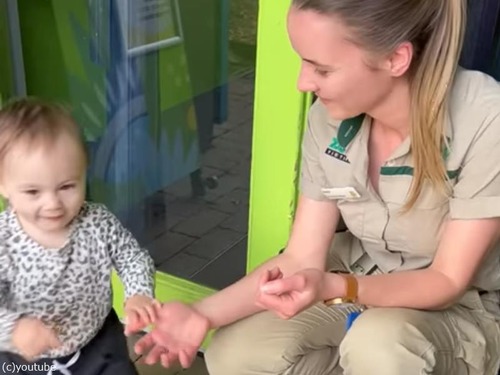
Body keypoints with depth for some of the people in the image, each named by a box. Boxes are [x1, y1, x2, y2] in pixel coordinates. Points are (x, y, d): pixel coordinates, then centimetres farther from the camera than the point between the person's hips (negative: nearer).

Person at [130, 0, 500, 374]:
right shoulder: (329, 119, -14)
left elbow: (447, 281, -23)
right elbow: (300, 259, -9)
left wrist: (332, 288, -39)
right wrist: (203, 314, -20)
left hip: (466, 309, -3)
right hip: (361, 279, 4)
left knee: (379, 342, -36)